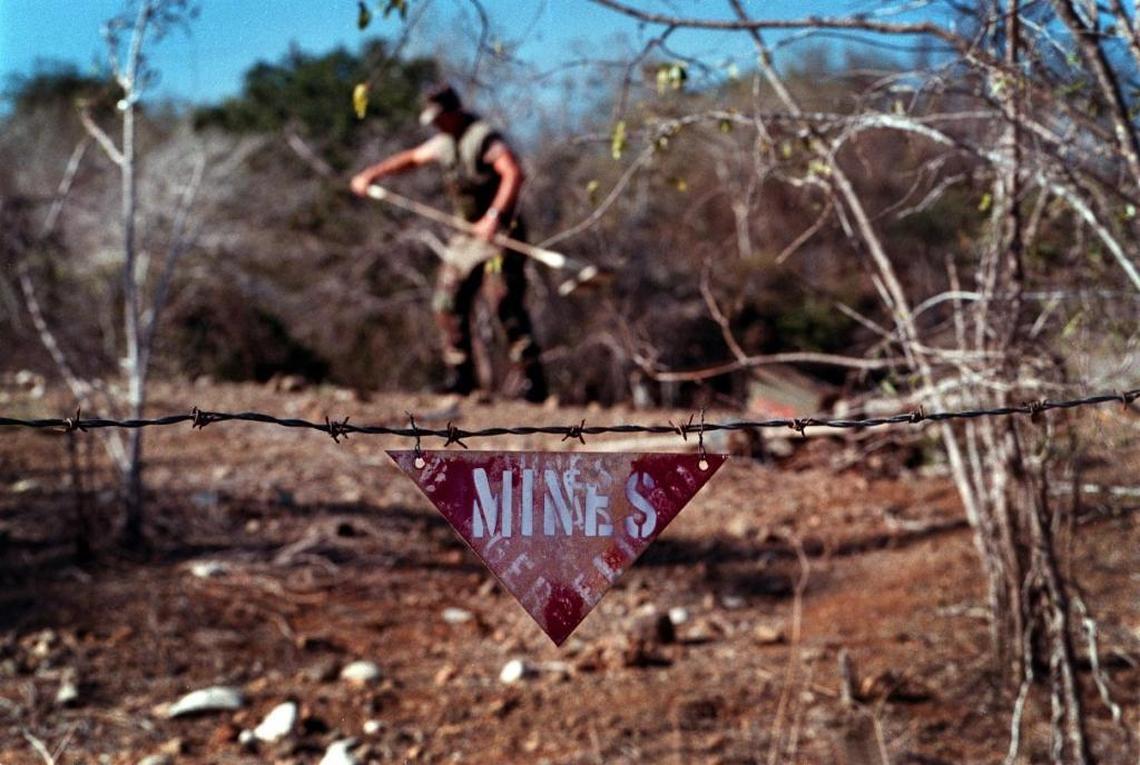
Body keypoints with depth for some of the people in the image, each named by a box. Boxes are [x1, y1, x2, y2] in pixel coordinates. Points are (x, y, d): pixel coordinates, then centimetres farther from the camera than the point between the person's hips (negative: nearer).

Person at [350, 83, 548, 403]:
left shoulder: (485, 137, -15)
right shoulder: (445, 143, 14)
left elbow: (514, 174, -30)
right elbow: (412, 157, 33)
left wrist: (494, 215, -40)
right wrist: (371, 173, 28)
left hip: (499, 235, -9)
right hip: (467, 235, 9)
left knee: (506, 305, -16)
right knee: (448, 304, 7)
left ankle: (531, 381, -14)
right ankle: (460, 376, 15)